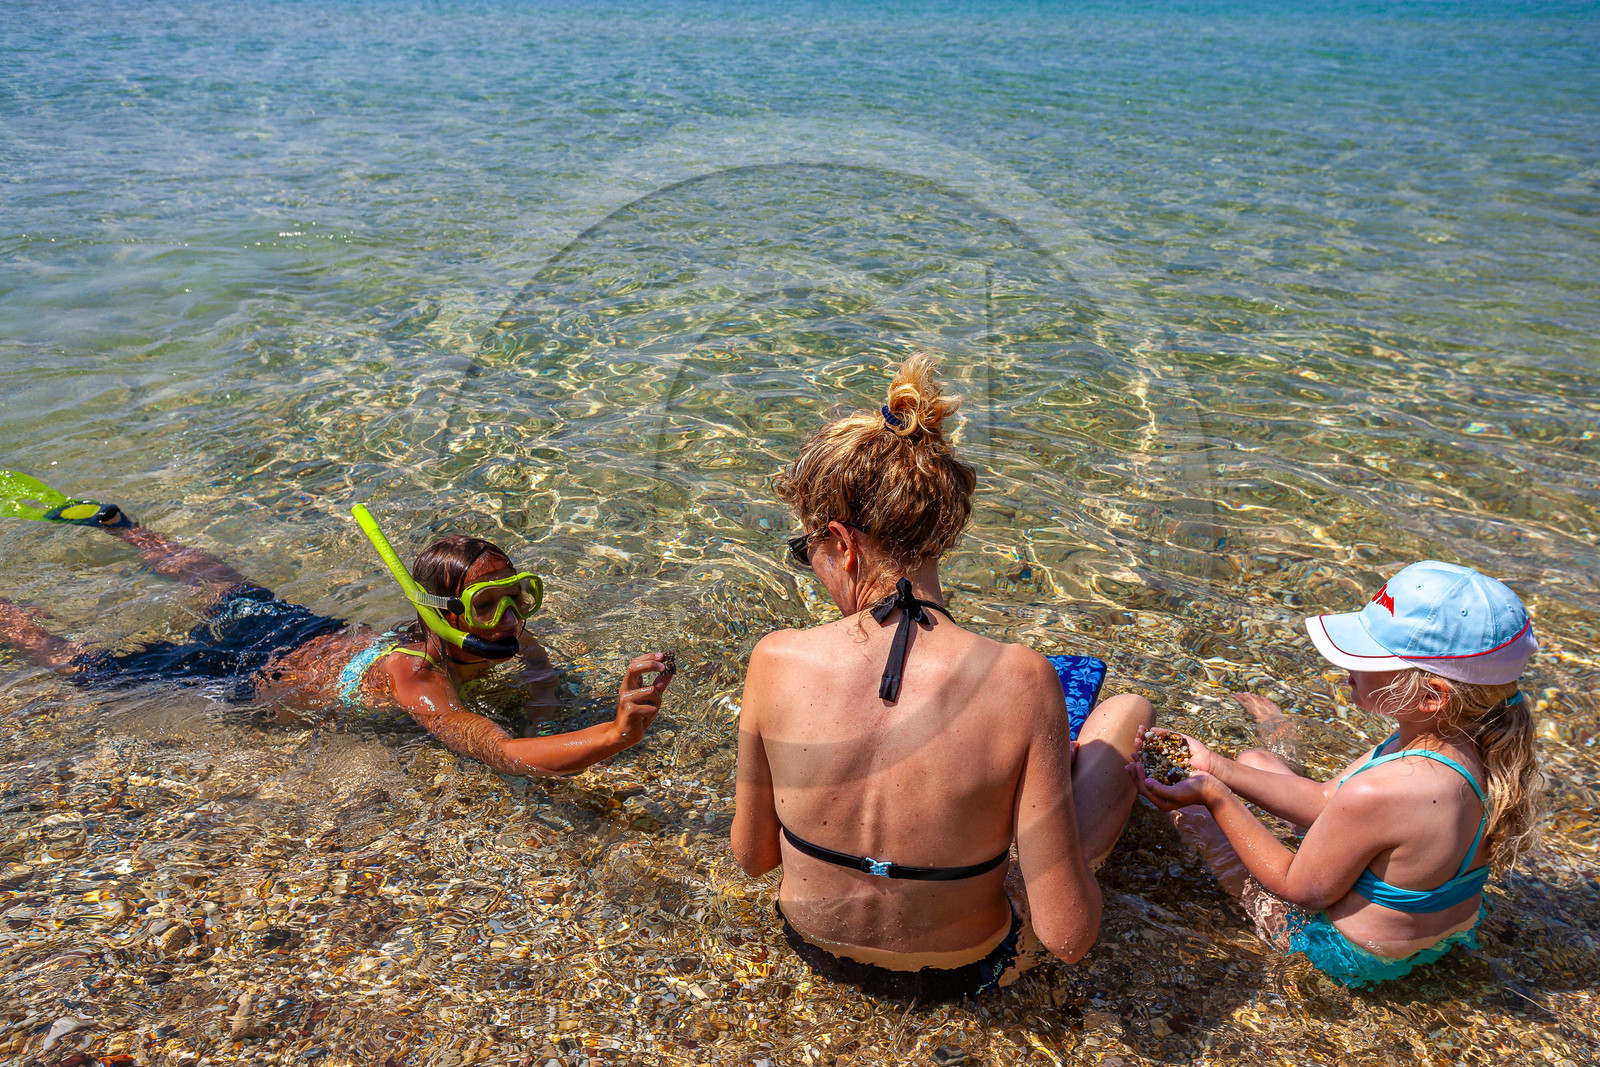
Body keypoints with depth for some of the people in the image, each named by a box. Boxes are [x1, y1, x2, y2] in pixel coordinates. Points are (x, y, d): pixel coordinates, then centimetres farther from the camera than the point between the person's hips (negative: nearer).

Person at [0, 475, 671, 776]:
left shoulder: (503, 632, -23)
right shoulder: (413, 676, -45)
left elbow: (544, 676, -4)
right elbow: (505, 756, -59)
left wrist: (534, 672, -28)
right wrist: (619, 733, -72)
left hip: (312, 633, 7)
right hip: (250, 673, -7)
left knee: (221, 586, 34)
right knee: (81, 666, 14)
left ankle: (110, 521, 56)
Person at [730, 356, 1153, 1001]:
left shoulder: (777, 660, -25)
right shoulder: (1019, 682, -31)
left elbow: (752, 855, -9)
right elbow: (1068, 935, -25)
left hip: (814, 945, 3)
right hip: (961, 971, -2)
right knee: (1128, 710, 14)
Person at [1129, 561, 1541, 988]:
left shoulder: (1377, 793, -41)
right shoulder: (1474, 749, -16)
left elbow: (1301, 888, -23)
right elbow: (1325, 800, -6)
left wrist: (1214, 796, -22)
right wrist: (1217, 767, -7)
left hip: (1353, 957, -6)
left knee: (1189, 806, 6)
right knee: (1252, 760, 20)